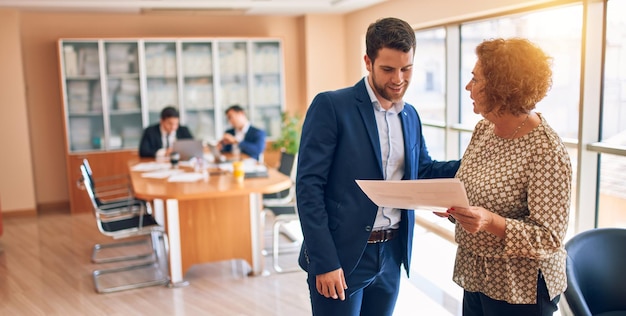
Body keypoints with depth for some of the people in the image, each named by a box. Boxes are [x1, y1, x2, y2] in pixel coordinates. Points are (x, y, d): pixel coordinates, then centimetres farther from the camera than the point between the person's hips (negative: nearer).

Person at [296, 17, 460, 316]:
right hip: (341, 256, -6)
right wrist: (324, 261, -18)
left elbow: (423, 171, 15)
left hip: (391, 255, 6)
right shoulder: (331, 106, -11)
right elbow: (309, 185, -15)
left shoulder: (410, 115, 9)